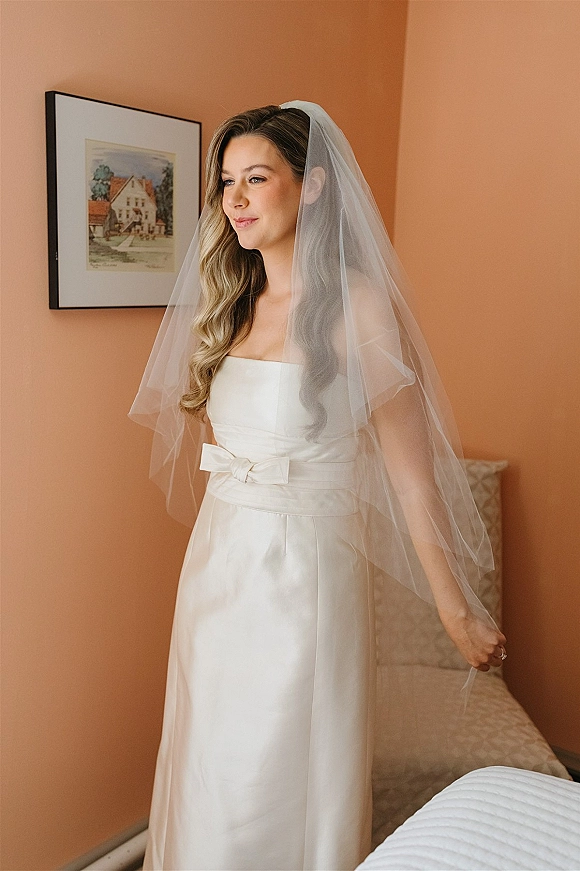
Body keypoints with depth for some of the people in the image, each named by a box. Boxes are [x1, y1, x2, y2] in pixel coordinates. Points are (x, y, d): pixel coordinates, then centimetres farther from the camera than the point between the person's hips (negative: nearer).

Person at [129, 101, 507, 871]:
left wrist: (458, 612, -9)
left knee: (289, 784, 11)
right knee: (212, 782, 21)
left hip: (307, 568, -6)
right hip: (218, 565, 6)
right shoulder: (230, 306, 7)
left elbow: (410, 470, -14)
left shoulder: (356, 305, -13)